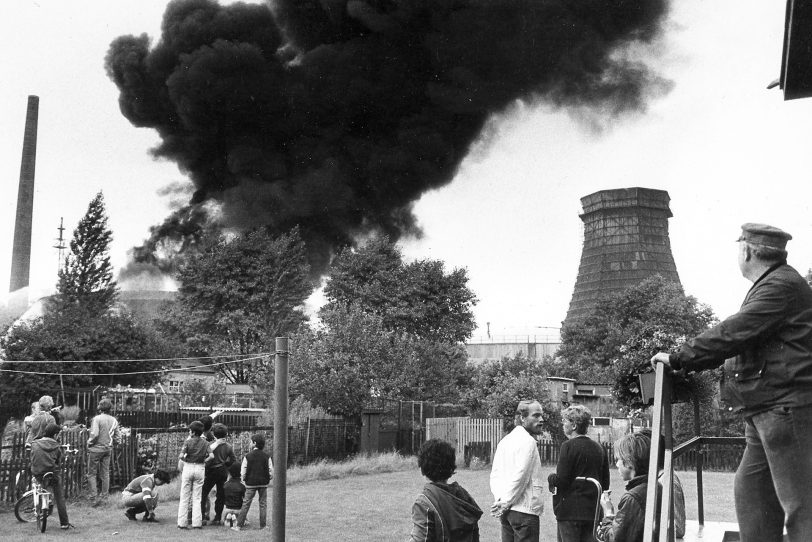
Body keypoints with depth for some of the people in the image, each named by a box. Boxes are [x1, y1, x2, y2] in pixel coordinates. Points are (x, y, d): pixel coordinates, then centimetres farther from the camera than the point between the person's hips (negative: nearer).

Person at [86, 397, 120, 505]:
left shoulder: (97, 418, -14)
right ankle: (104, 495, 19)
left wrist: (89, 443, -7)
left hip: (96, 448, -5)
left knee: (92, 473, 4)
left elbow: (94, 434, -23)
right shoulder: (114, 421, 4)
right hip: (108, 449, 5)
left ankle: (94, 496, -2)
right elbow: (116, 438, 6)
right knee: (105, 473, 13)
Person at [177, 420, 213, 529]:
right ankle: (197, 523, 4)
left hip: (188, 467, -2)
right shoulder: (204, 442, 2)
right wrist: (203, 461, 5)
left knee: (184, 497, 5)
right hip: (200, 468, 2)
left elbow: (181, 456, -16)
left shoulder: (188, 441, -7)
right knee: (197, 498, 9)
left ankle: (182, 522, 4)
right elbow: (211, 456, -8)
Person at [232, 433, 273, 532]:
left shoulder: (247, 456, -7)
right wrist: (269, 479, 16)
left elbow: (243, 472, -3)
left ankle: (239, 525, 3)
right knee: (263, 504, 9)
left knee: (246, 504, 3)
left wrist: (244, 480, 14)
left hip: (251, 483, -1)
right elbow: (271, 470, -1)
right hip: (264, 483, 1)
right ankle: (262, 526, 10)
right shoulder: (267, 456, -2)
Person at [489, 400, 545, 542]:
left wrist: (500, 499, -1)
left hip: (506, 512, 8)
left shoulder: (505, 440, 15)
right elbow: (520, 476, -18)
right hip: (525, 509, -8)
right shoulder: (528, 441, -11)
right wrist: (506, 502, -10)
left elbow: (495, 475, 10)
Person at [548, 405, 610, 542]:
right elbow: (605, 483, 12)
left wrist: (551, 478, 4)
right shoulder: (599, 448, 8)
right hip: (593, 511, 6)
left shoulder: (568, 446, -12)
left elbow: (561, 480, -16)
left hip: (570, 511, -6)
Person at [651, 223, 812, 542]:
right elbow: (740, 340, 23)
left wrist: (678, 359, -14)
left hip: (786, 407, -10)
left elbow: (732, 335, -21)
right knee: (750, 491, 12)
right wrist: (687, 362, 17)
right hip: (766, 411, 10)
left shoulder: (782, 285, -13)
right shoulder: (771, 285, 20)